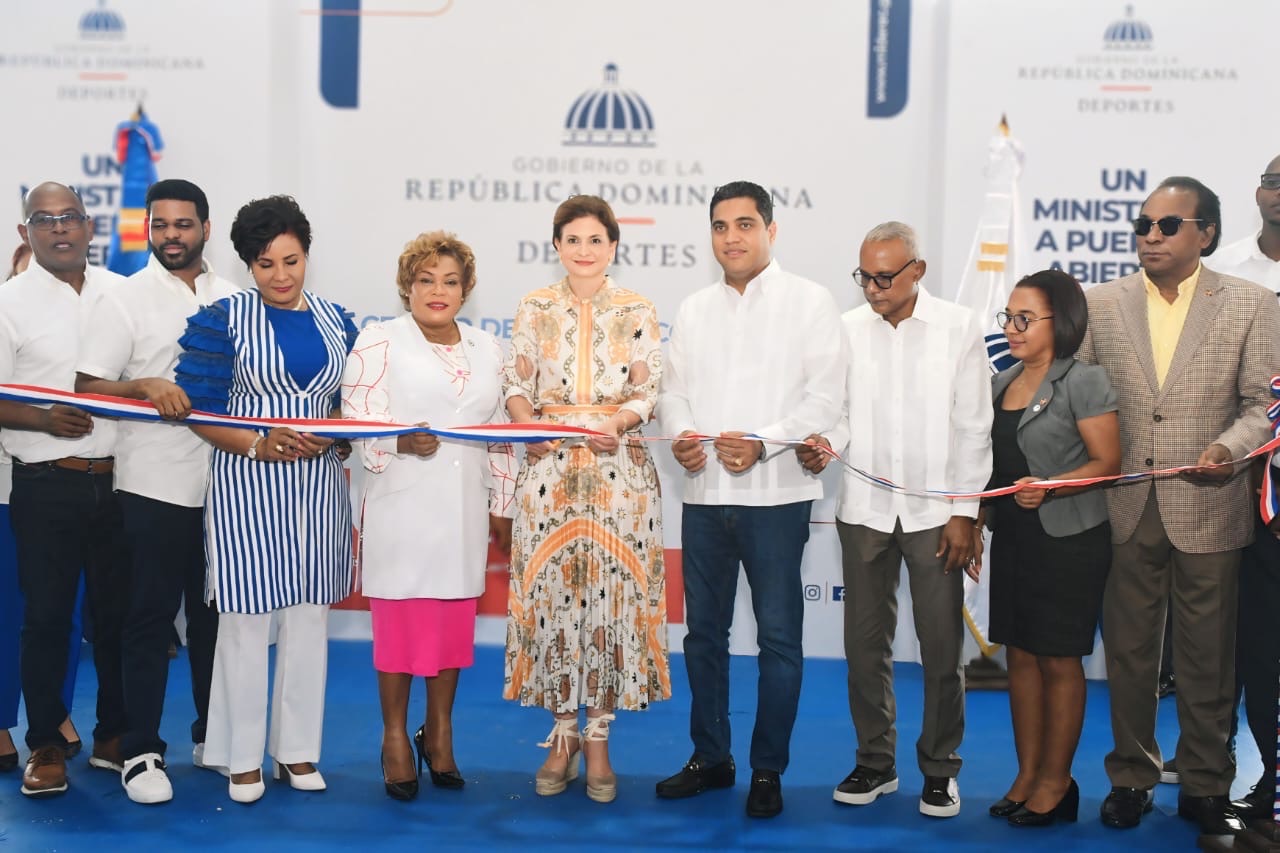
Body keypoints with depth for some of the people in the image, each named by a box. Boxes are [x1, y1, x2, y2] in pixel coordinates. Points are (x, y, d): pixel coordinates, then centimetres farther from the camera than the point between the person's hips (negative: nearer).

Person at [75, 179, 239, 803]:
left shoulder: (232, 299, 8)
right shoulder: (125, 301, -3)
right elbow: (87, 387, -7)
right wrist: (145, 386, -24)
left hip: (224, 484, 4)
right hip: (155, 487, -4)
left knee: (215, 615, 13)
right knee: (150, 618, 2)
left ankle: (212, 738, 26)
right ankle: (141, 751, 11)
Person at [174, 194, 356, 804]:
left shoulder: (336, 320, 8)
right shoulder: (221, 320, -4)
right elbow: (199, 407, -7)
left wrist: (329, 433, -11)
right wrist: (257, 445, -21)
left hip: (318, 484, 4)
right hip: (246, 485, -4)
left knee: (309, 613, 9)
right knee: (246, 617, 0)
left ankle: (297, 750, 22)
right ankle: (243, 757, 15)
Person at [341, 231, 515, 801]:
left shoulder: (487, 349, 14)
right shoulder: (379, 341, 0)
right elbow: (359, 420, -8)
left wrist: (503, 507, 15)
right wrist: (402, 442, -26)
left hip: (464, 511, 4)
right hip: (402, 507, -4)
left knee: (455, 622, 8)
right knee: (399, 621, -1)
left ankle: (439, 733, 24)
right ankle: (394, 738, 15)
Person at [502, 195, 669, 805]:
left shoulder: (638, 312, 4)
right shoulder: (534, 309, 7)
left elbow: (648, 393, 1)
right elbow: (516, 386, 6)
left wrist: (616, 421, -17)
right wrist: (528, 425, -14)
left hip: (619, 469, -1)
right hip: (549, 469, 1)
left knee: (611, 594, -1)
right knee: (551, 592, 1)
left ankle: (598, 740, 11)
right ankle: (563, 733, 15)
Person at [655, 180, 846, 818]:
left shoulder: (809, 301, 0)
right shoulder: (693, 309, 15)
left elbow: (825, 396, -7)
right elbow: (675, 388, 13)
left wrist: (763, 443, -19)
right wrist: (680, 433, -9)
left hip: (775, 494, -4)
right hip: (704, 492, 5)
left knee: (778, 636, 0)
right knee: (704, 630, 11)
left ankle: (768, 770, 12)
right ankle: (710, 757, 24)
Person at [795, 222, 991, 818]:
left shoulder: (958, 328, -1)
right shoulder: (848, 329, 4)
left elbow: (973, 427, -1)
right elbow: (841, 412, 9)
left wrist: (965, 512, -5)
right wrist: (825, 443, -14)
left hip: (935, 511, -2)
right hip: (864, 507, 2)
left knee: (942, 646, 2)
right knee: (865, 643, 8)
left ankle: (940, 769, 18)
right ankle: (875, 762, 23)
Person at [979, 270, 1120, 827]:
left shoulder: (1084, 382, -9)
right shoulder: (1002, 382, 10)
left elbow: (1107, 462, -12)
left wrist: (1048, 488, -25)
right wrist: (974, 523, 11)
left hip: (1068, 540, -6)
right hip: (1012, 536, 6)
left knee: (1058, 659, 1)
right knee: (1020, 654, 9)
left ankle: (1056, 782, 13)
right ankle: (1027, 775, 18)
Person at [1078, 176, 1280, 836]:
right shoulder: (1101, 304, 5)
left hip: (1208, 511, -1)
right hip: (1125, 510, 2)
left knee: (1208, 658, 9)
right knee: (1128, 654, 11)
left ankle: (1205, 786, 23)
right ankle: (1131, 777, 25)